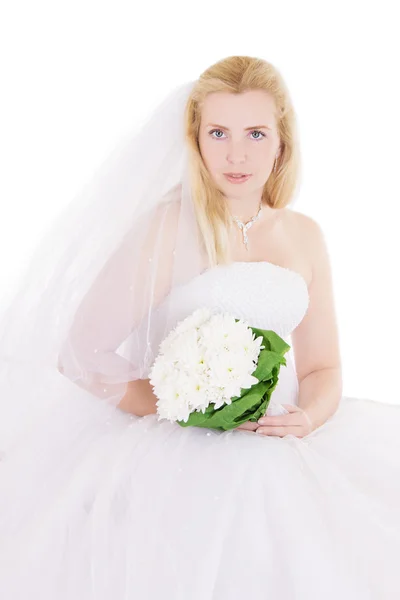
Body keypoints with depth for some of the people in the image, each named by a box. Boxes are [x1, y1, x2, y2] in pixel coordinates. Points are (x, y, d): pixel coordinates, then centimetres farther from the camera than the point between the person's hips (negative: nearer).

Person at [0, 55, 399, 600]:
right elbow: (81, 355, -7)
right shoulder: (166, 228, -5)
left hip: (280, 448, 5)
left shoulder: (304, 236, 11)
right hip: (182, 453, -5)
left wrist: (308, 417, -8)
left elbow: (322, 368, 15)